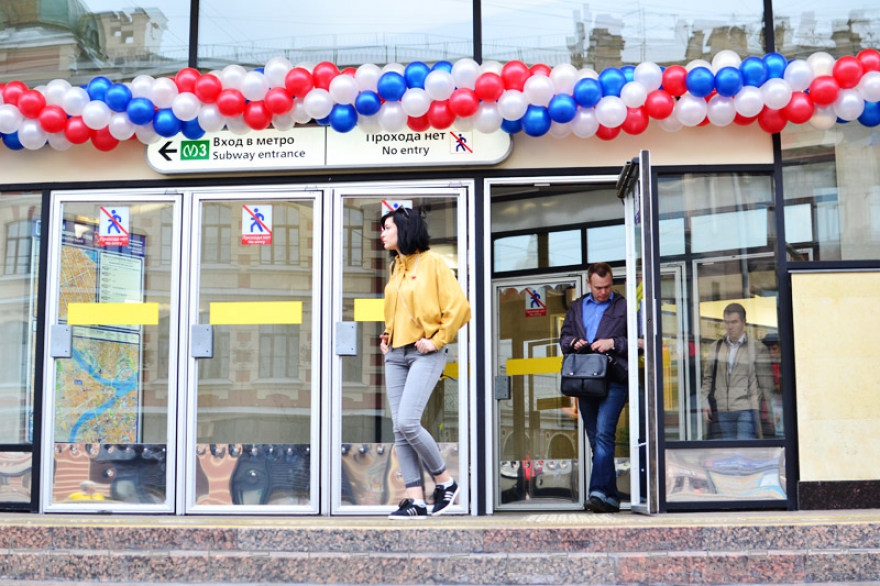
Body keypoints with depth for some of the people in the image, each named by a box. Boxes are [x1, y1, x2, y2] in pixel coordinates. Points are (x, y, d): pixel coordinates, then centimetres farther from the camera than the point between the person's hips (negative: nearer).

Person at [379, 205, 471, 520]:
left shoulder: (432, 263, -6)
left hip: (425, 354, -7)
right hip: (395, 355, 8)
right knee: (400, 429, 1)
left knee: (408, 422, -17)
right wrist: (388, 336, 14)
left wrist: (437, 340, -12)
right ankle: (416, 500, 4)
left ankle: (445, 481, 4)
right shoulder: (395, 267, 16)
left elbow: (459, 306, -12)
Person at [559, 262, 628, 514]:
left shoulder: (624, 307, 5)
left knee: (603, 434, -18)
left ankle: (599, 492, -22)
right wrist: (573, 342, 0)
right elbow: (564, 336, 22)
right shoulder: (577, 307, 20)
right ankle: (611, 497, 13)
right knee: (596, 439, 7)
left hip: (613, 380, -5)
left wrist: (614, 343, -11)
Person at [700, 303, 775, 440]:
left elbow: (766, 384, 2)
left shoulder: (757, 349, 3)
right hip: (723, 411, 4)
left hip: (747, 409, -4)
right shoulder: (716, 348, 13)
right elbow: (708, 377, 16)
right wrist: (705, 403, 6)